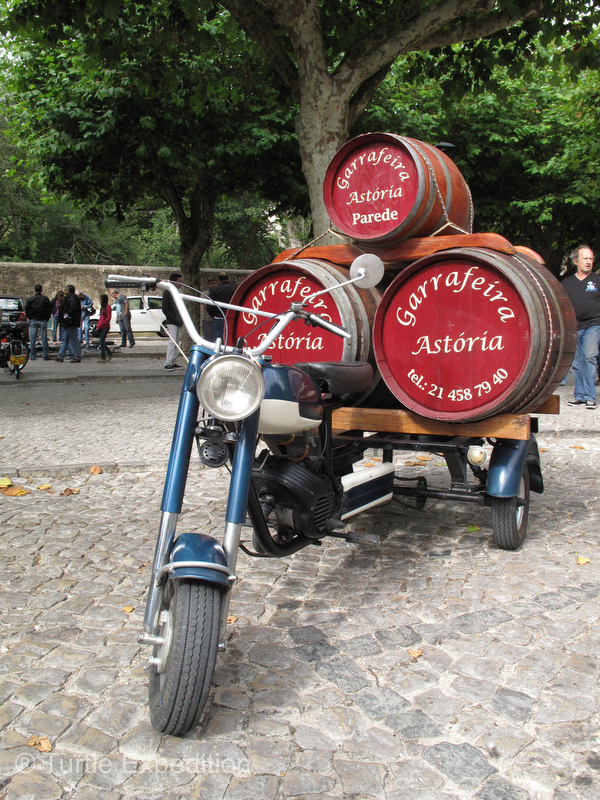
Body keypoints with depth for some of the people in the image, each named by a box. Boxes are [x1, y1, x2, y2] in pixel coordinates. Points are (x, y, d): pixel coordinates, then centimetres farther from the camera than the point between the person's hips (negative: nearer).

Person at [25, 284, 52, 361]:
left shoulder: (30, 299, 0)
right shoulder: (45, 299, -2)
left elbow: (26, 310, 1)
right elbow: (49, 309, -2)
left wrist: (30, 318, 11)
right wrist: (47, 318, 7)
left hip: (33, 321, 1)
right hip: (43, 321, -1)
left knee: (32, 339, 5)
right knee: (44, 338, 2)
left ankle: (32, 356, 5)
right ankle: (45, 355, 1)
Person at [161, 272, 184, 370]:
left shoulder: (178, 292, 17)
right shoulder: (167, 292, -6)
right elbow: (164, 309, -10)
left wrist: (181, 319, 9)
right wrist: (174, 319, -14)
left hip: (178, 322, 8)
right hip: (171, 322, -7)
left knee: (177, 343, 7)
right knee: (172, 342, -12)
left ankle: (173, 362, 11)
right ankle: (168, 363, -11)